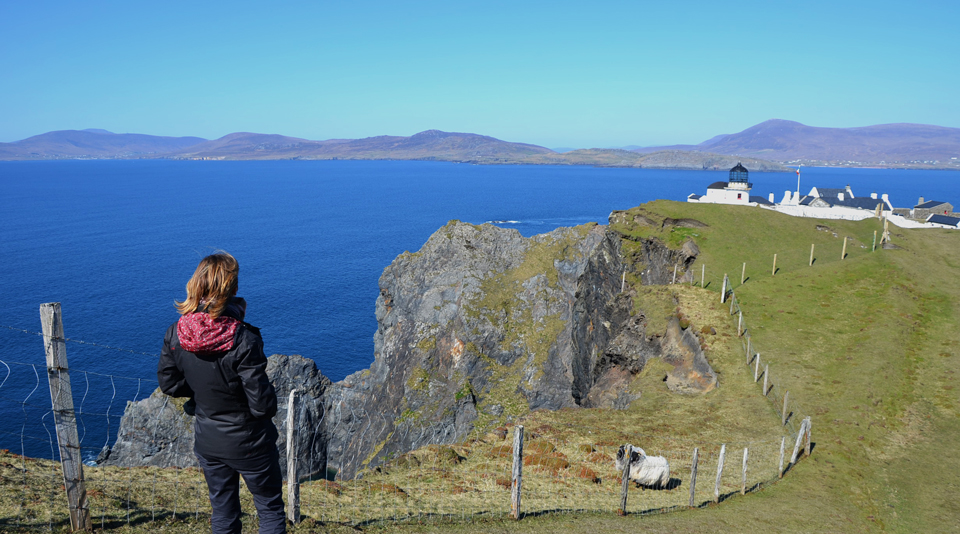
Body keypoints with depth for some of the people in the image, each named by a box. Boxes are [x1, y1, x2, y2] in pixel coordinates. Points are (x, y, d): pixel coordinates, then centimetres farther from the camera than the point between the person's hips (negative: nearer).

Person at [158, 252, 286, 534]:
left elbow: (169, 384, 2)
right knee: (270, 509, 14)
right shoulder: (242, 340, -28)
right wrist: (269, 405, -2)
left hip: (208, 442, 5)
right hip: (248, 442, -5)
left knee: (222, 511, 23)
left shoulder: (175, 335, -11)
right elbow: (262, 402, -24)